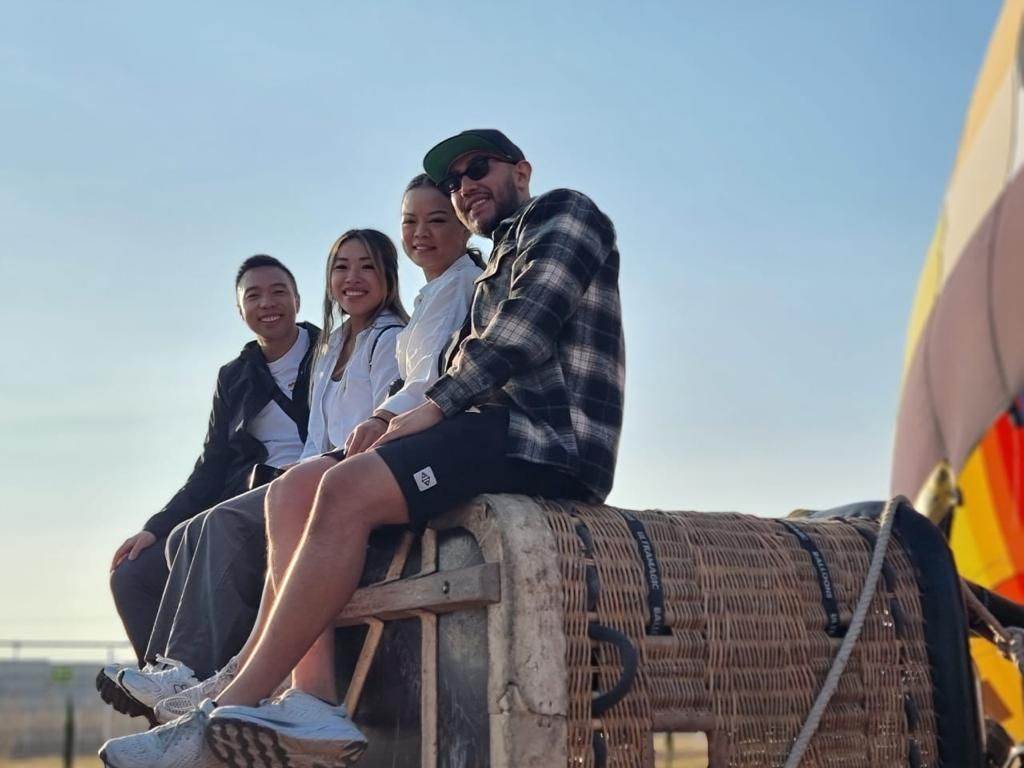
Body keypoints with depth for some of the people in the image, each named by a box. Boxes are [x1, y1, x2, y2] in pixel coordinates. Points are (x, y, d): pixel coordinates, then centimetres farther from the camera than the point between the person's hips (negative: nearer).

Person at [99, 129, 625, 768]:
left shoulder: (564, 211, 6)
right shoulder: (493, 277, 32)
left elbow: (530, 324, -11)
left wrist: (435, 405, -12)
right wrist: (392, 425, 2)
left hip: (552, 433, -10)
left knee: (349, 490, -28)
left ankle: (233, 708, -25)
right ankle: (313, 702, -20)